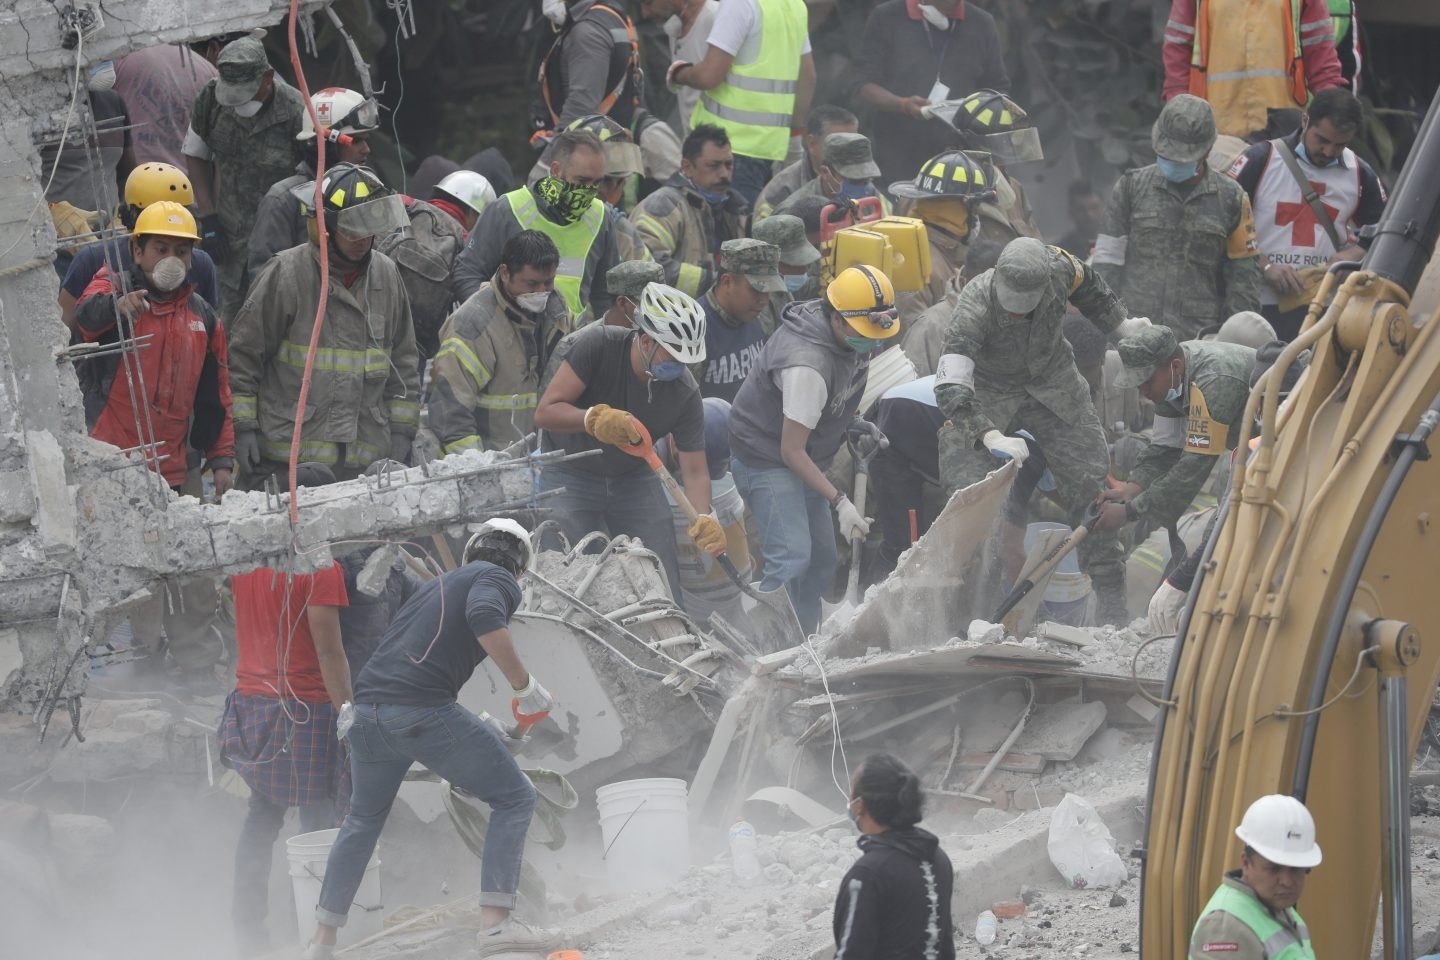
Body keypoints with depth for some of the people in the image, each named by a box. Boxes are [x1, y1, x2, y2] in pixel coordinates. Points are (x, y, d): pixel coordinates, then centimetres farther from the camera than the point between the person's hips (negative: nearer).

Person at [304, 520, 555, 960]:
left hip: (368, 711, 7)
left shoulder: (435, 586, 30)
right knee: (514, 798, 6)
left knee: (363, 820, 27)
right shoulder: (498, 579, 8)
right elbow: (484, 617, -17)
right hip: (422, 713, -7)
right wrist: (525, 685, -10)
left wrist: (476, 726, 38)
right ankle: (496, 922, -7)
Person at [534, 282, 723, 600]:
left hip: (633, 478, 3)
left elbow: (694, 470, -16)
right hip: (570, 475, -3)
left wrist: (704, 518, -36)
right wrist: (594, 418, -46)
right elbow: (545, 411, -27)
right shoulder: (598, 344, -26)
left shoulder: (686, 393, -18)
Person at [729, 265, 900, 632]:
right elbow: (791, 450, -28)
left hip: (803, 462, 10)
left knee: (821, 562, 11)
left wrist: (857, 423, 8)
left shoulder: (849, 338, -4)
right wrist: (839, 502, -28)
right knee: (791, 558, -23)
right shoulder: (807, 365, -33)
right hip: (766, 460, -10)